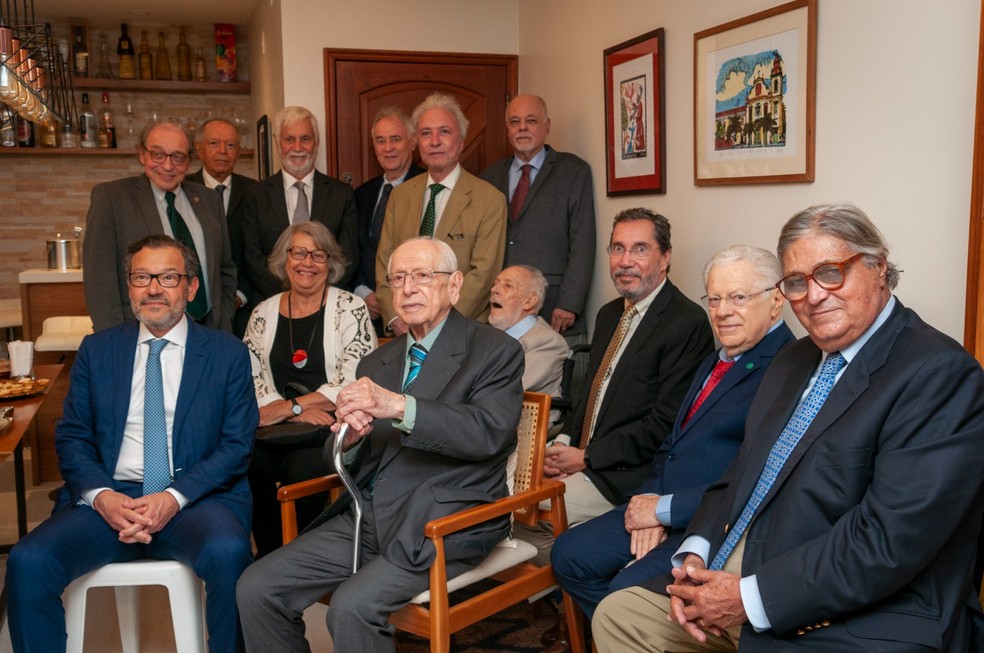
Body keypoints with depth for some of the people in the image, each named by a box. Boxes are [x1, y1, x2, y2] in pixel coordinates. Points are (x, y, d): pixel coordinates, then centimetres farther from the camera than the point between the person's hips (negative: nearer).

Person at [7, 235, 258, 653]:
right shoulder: (96, 351, 14)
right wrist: (101, 496, -10)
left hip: (196, 498, -2)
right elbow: (71, 437, 10)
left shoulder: (228, 354, 6)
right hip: (109, 499, 2)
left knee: (228, 552, -33)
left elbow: (237, 445, 0)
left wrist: (176, 497, -15)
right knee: (28, 562, -24)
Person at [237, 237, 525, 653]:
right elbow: (347, 464, 16)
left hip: (441, 523, -6)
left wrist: (399, 407, -29)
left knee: (352, 606, -27)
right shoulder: (376, 363, 16)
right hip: (367, 516, 6)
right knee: (255, 589, -6)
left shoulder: (496, 352, -2)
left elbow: (489, 431, -20)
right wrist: (350, 436, -9)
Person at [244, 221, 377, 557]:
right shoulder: (263, 313, 13)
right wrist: (300, 413, -11)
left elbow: (355, 382, -8)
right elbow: (252, 378, 6)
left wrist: (290, 406, -11)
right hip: (279, 430, 3)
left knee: (303, 469, -31)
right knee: (252, 466, -26)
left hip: (335, 428, -3)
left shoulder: (350, 309, 1)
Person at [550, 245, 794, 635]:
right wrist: (649, 498, 0)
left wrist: (665, 509, -17)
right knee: (568, 555, 2)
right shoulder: (715, 363, 17)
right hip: (661, 509, 9)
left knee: (625, 592, -25)